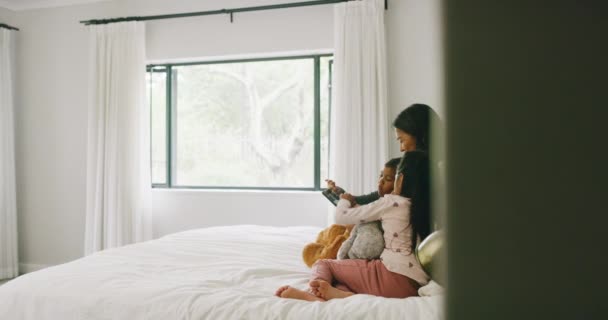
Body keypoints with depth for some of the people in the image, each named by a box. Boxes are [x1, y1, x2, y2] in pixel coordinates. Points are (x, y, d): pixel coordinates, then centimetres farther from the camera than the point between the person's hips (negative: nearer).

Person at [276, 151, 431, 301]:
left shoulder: (391, 202, -2)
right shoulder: (426, 207, 13)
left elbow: (341, 216, 4)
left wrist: (344, 199, 28)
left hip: (393, 276, -6)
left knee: (323, 264, 10)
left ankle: (314, 293, -22)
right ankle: (339, 292, -21)